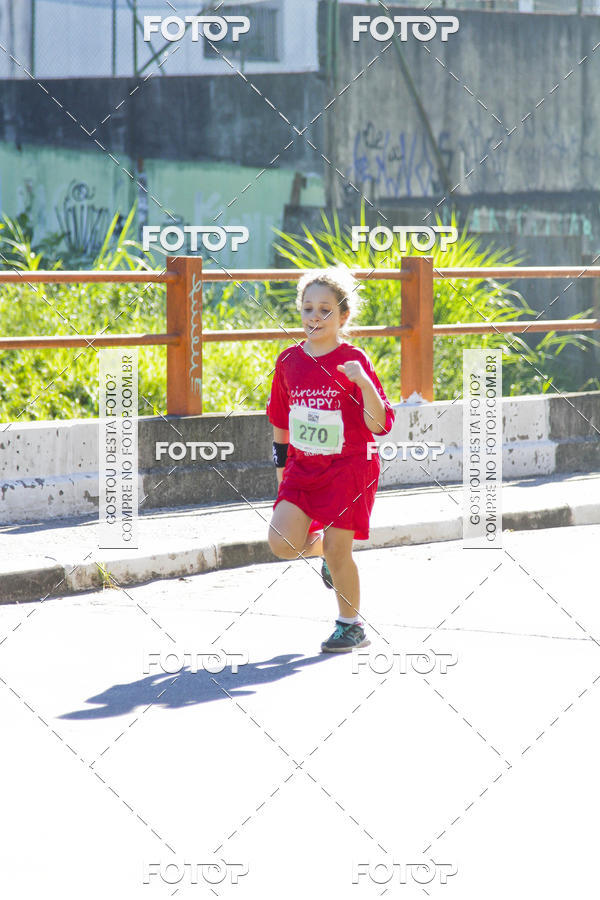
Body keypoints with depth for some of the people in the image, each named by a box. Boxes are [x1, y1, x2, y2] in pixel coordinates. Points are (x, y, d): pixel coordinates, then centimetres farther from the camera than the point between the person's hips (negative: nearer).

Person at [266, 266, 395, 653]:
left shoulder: (353, 362, -11)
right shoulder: (289, 362, 3)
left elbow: (379, 425, -17)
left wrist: (364, 382, -32)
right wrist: (281, 467, 19)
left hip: (348, 468, -4)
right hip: (303, 467, 4)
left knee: (338, 550, -6)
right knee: (282, 543, -10)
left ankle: (352, 625, 16)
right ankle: (320, 545, 25)